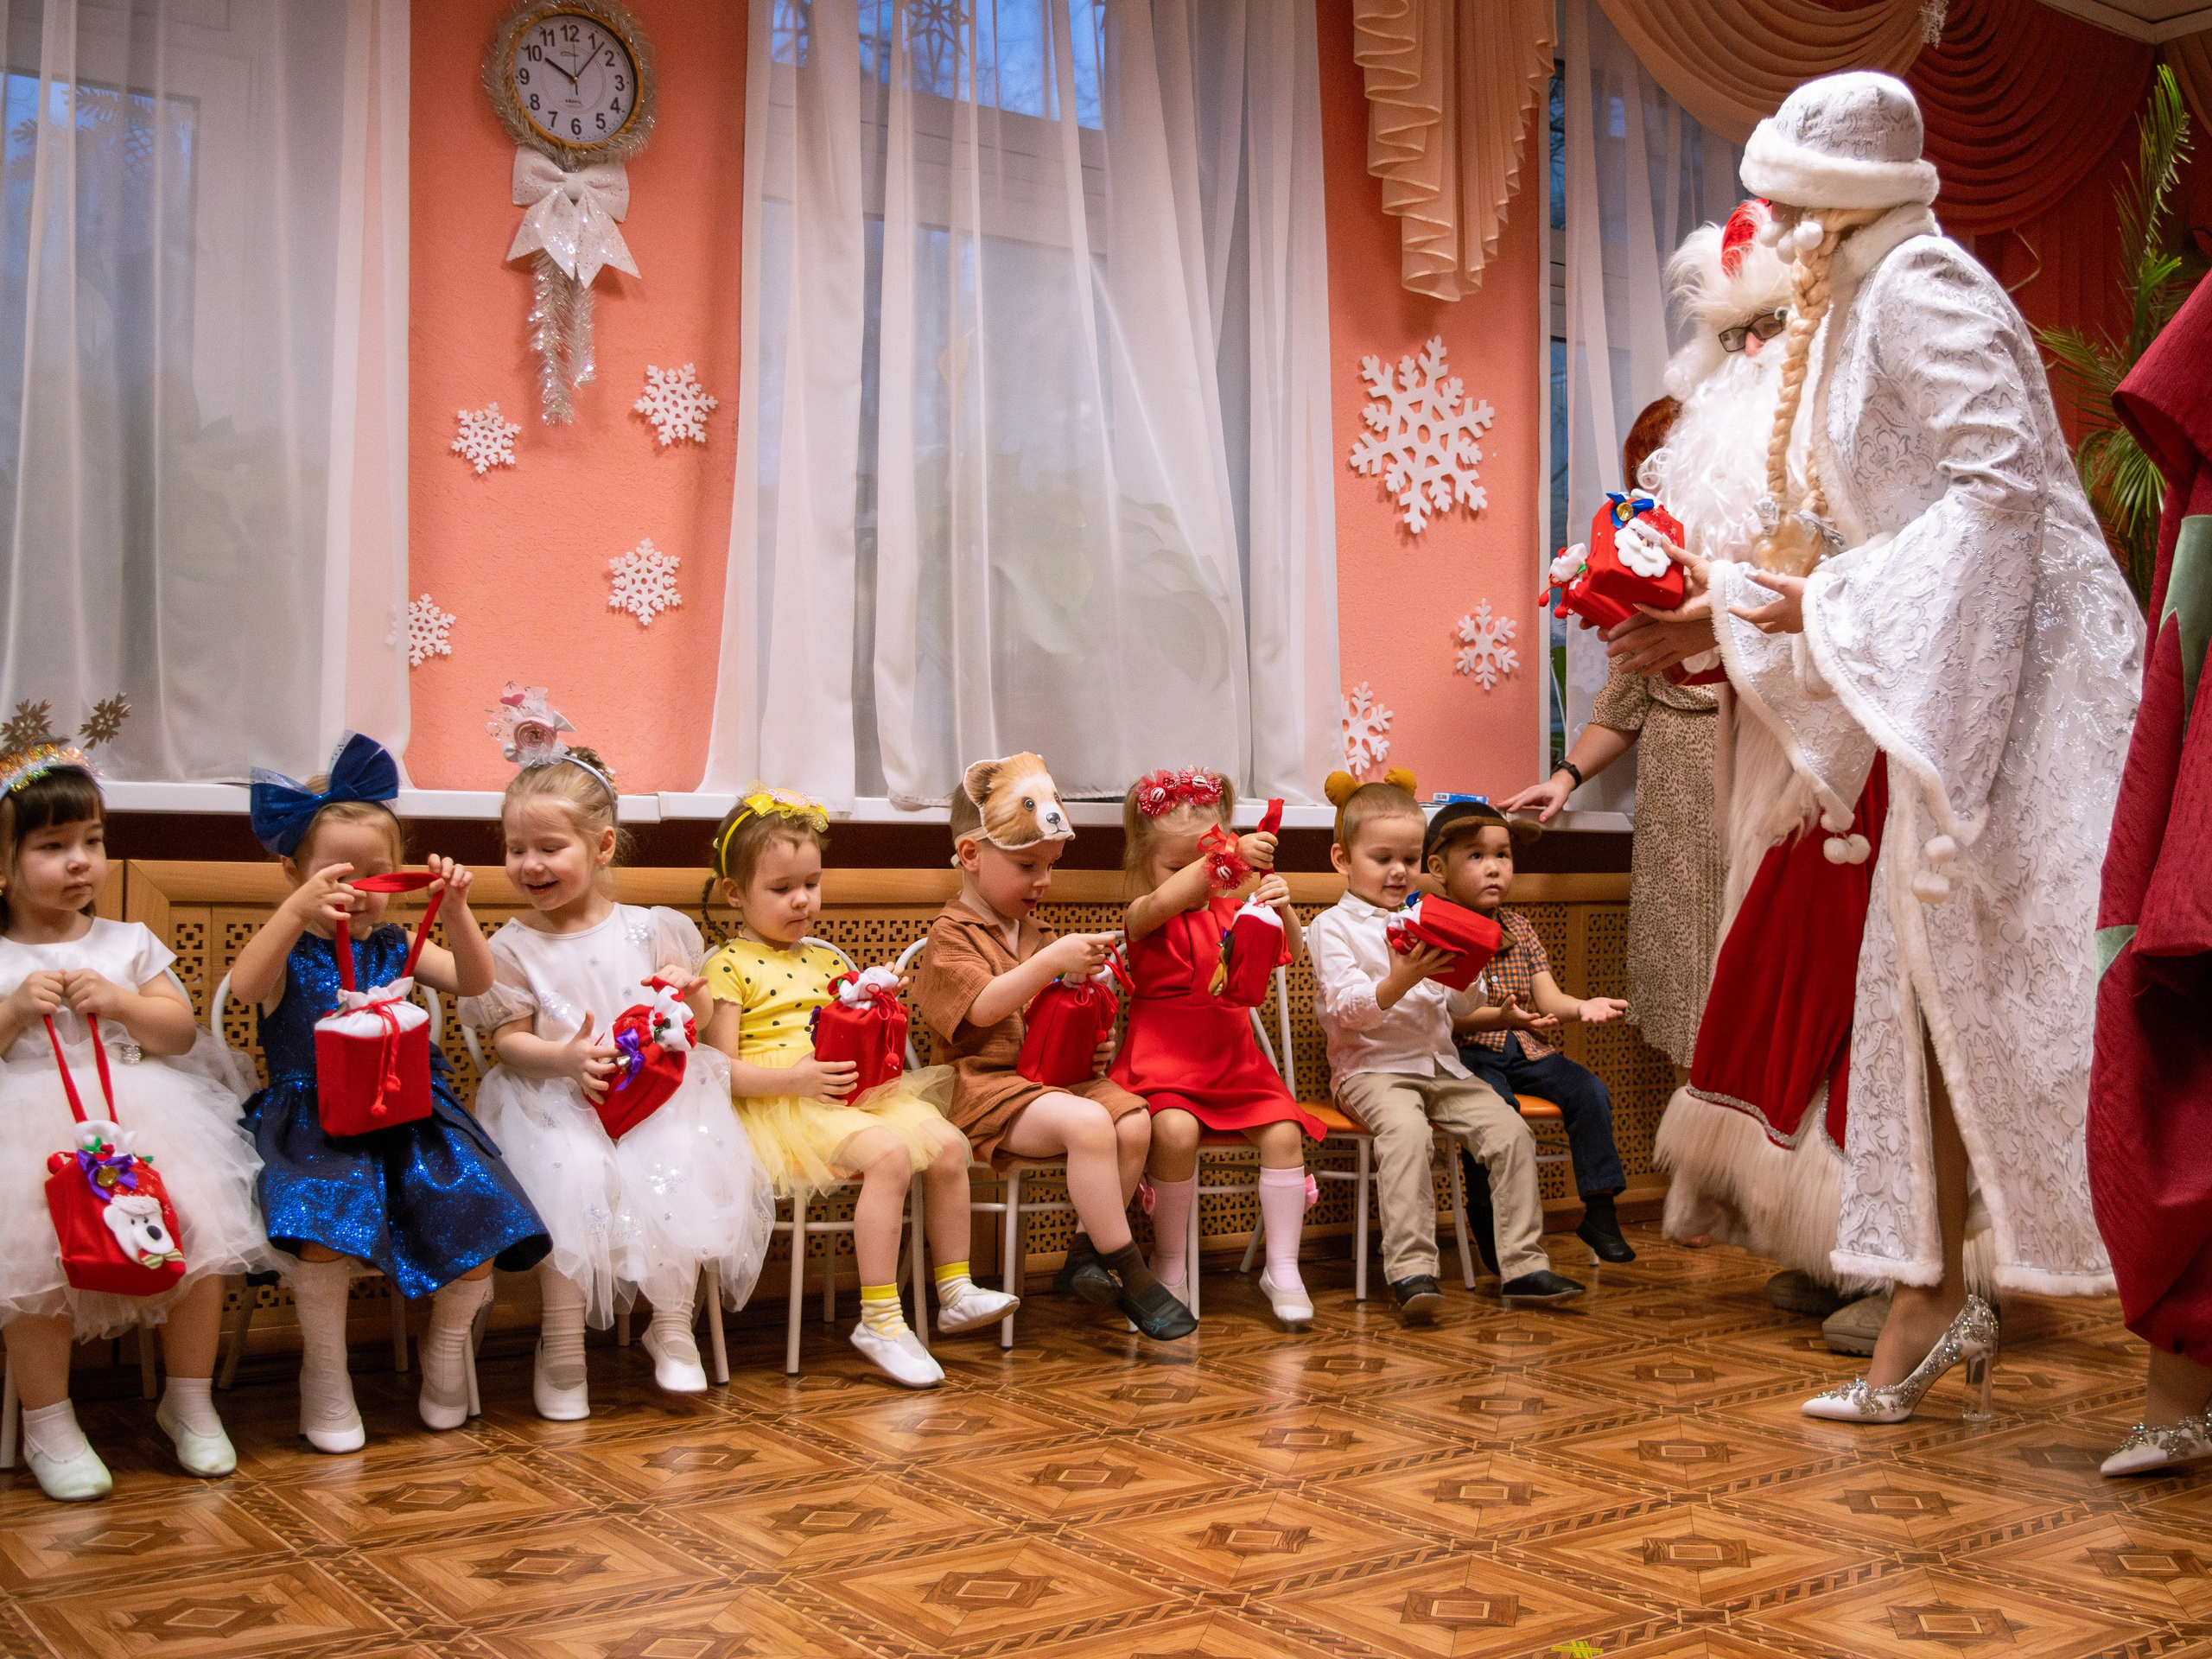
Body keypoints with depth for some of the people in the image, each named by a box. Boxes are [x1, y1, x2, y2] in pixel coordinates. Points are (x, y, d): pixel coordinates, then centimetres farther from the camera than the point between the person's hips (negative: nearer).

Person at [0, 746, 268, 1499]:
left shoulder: (128, 944, 12)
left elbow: (181, 1033, 7)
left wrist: (119, 1002, -8)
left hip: (140, 1119, 2)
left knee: (202, 1243, -13)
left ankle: (189, 1403, 8)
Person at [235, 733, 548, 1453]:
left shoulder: (395, 948, 14)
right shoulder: (289, 953, 1)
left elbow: (474, 981, 1)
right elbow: (244, 987, -22)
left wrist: (456, 911, -15)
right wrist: (297, 910, -37)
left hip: (409, 1117, 4)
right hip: (313, 1126, -4)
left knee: (478, 1218, -16)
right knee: (325, 1226, -32)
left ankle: (445, 1346, 14)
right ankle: (325, 1370, -5)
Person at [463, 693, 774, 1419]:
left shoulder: (647, 929, 7)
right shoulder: (514, 946, 5)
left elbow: (701, 1017, 11)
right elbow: (509, 1041, 0)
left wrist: (687, 993, -12)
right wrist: (564, 1057, -19)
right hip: (556, 1102, -1)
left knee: (681, 1168, -27)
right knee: (569, 1181, -29)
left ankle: (672, 1324, -8)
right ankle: (562, 1350, -14)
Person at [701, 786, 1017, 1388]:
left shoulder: (827, 960, 21)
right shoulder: (728, 967, -2)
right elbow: (722, 1069, -9)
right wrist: (796, 1078, -23)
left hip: (856, 1092, 8)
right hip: (780, 1106, -7)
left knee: (947, 1143, -11)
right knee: (890, 1154, -30)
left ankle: (954, 1292, 1)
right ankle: (879, 1321, -24)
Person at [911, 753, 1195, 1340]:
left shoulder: (1033, 932, 24)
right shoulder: (950, 936, -2)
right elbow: (982, 1007, -20)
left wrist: (1092, 1044, 10)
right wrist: (1052, 961, -29)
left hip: (1056, 1074, 8)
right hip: (988, 1084, -7)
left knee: (1133, 1121, -22)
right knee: (1088, 1124, -33)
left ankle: (1084, 1252, -8)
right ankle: (1129, 1275, -24)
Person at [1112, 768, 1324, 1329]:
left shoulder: (1232, 909, 13)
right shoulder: (1141, 918, -2)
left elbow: (1289, 953, 2)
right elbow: (1163, 902, -27)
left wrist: (1283, 908, -20)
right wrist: (1232, 855, -38)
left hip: (1233, 1061, 4)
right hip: (1162, 1062, -4)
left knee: (1284, 1131, -17)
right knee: (1176, 1131, -32)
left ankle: (1282, 1267, -4)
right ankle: (1170, 1262, -10)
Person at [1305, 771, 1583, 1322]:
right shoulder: (1333, 926, 1)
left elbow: (1461, 1008, 16)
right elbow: (1346, 1009, -13)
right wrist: (1399, 981, -29)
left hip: (1440, 1065, 6)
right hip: (1373, 1069, -6)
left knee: (1509, 1131, -13)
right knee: (1406, 1130, -34)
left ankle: (1523, 1265, -8)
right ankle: (1411, 1271, -35)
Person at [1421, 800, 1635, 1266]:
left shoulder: (1519, 928, 14)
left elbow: (1547, 996, 5)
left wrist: (1582, 1006, -19)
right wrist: (1500, 1017, -35)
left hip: (1525, 1051, 6)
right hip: (1466, 1052, -6)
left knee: (1589, 1092, -15)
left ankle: (1599, 1210, -5)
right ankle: (1492, 1229, -21)